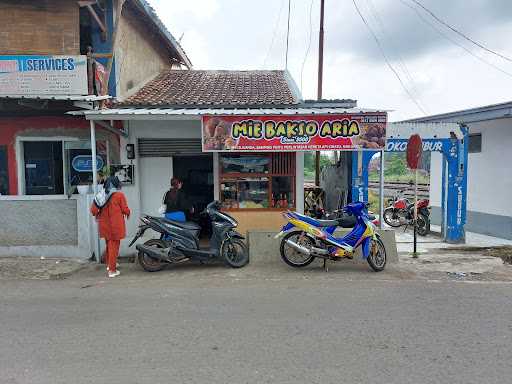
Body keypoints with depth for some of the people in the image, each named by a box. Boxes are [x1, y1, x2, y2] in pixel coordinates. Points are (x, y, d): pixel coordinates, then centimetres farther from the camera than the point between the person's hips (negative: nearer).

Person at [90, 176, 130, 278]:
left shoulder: (100, 195, 2)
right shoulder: (119, 195, -11)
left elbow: (93, 210, 0)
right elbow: (125, 209, -8)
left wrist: (98, 215, 20)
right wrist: (128, 213, 13)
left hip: (104, 226, 5)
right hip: (116, 226, -5)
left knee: (109, 244, 23)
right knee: (114, 245, 2)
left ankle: (109, 264, 38)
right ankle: (112, 270, 4)